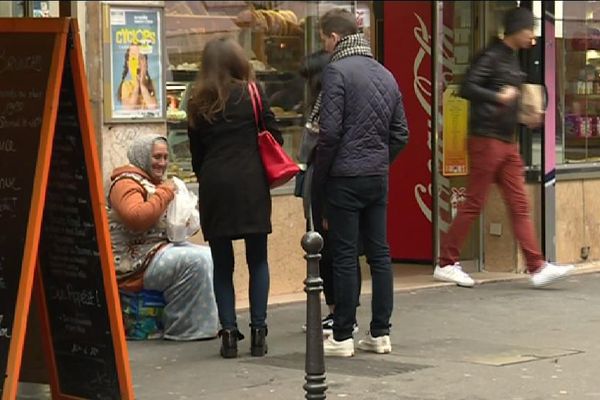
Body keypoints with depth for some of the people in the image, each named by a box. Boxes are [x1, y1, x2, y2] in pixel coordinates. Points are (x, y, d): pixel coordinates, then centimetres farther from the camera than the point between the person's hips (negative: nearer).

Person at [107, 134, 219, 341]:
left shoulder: (155, 182, 19)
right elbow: (137, 217, -31)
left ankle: (210, 322, -1)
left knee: (208, 255, 1)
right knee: (195, 261, -23)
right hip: (136, 261, -10)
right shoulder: (125, 183, -12)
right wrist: (165, 192, -20)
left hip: (163, 248, 10)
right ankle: (184, 328, -16)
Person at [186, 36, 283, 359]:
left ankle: (229, 333, 3)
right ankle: (258, 332, 1)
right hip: (251, 184, -2)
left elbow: (195, 154, 10)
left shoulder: (198, 103, 8)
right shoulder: (251, 94, 1)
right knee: (257, 260, 6)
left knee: (222, 264, 7)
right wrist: (269, 171, 18)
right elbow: (274, 138, 2)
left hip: (213, 187, 2)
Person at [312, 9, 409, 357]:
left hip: (345, 177, -6)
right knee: (380, 253, 9)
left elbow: (330, 132, -14)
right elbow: (401, 134, 13)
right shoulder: (386, 74, 13)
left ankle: (343, 337, 1)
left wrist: (320, 181, -5)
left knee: (345, 257, -3)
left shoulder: (337, 71, -9)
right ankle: (381, 333, 12)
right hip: (379, 178, 7)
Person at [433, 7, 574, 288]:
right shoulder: (492, 56, -11)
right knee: (474, 204, -3)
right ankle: (446, 264, 6)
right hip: (486, 139, -9)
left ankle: (537, 268, 1)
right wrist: (498, 97, -24)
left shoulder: (512, 58, 16)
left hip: (507, 143, 9)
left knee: (520, 206, 3)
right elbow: (467, 88, -21)